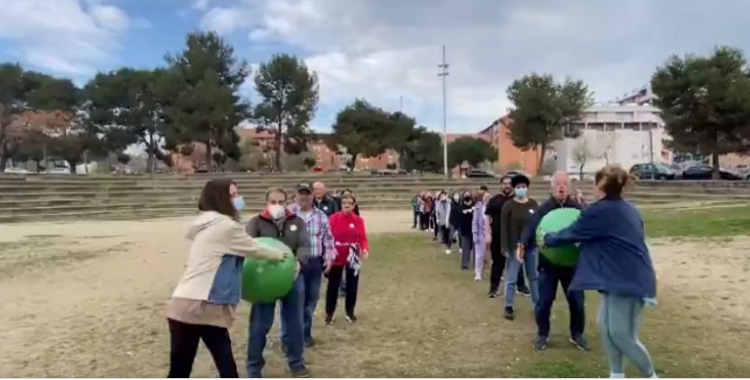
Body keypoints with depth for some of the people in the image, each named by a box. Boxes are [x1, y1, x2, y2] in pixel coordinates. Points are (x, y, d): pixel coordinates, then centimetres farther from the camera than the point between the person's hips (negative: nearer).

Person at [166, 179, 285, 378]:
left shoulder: (205, 224, 18)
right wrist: (278, 255, 22)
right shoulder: (226, 225, -8)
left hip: (184, 304, 8)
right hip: (201, 308, -8)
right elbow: (253, 250, 5)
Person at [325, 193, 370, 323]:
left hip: (353, 258, 2)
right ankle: (329, 313, 21)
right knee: (333, 285, 7)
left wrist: (365, 249, -25)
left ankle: (350, 312, 28)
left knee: (352, 285, 11)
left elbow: (363, 238, -5)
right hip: (336, 257, -1)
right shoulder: (333, 218, -6)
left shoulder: (359, 220, -2)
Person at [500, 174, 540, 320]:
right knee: (511, 278, 2)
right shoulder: (508, 206, -7)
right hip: (515, 247, -4)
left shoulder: (534, 204, 4)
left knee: (534, 276, 16)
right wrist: (505, 248, -13)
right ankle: (509, 307, 10)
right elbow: (504, 228, -9)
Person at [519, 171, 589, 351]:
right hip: (548, 263, -1)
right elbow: (531, 228, -16)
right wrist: (523, 245, -35)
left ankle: (577, 334, 30)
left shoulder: (577, 208, 1)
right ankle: (542, 334, 23)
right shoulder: (543, 209, -3)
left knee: (577, 301, 9)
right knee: (544, 301, 4)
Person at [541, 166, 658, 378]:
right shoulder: (627, 209, 12)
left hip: (629, 280, -10)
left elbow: (571, 234, -4)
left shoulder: (600, 211, -14)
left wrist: (548, 240, 12)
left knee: (621, 335, -3)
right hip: (624, 277, 10)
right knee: (606, 327, 13)